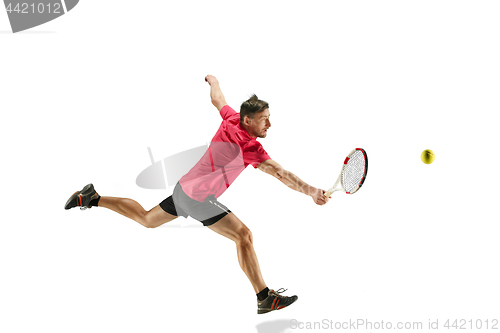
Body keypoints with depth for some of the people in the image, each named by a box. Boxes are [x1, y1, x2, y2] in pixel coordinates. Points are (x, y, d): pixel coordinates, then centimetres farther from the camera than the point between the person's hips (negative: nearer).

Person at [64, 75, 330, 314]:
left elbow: (217, 99, 18)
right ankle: (265, 298, -9)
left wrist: (213, 81, 38)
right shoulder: (249, 146, -24)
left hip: (184, 187, 9)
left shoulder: (231, 119, -2)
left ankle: (93, 199, 31)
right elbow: (280, 173, -33)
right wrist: (311, 192, -35)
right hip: (199, 197, -9)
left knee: (146, 219, 29)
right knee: (243, 235, -12)